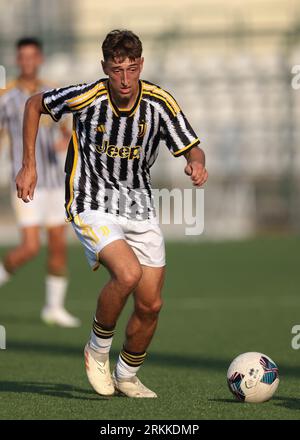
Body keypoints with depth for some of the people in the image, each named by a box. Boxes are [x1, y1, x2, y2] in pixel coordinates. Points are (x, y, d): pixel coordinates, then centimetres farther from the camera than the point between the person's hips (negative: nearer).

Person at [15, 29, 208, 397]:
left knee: (150, 305, 2)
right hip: (93, 205, -4)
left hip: (139, 208, 4)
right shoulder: (86, 97, -17)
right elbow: (34, 104, 1)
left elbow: (191, 148, -4)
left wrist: (197, 164, -29)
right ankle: (97, 349, -4)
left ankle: (126, 376, 28)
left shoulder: (160, 102, -11)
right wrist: (29, 166, 0)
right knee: (128, 274, -29)